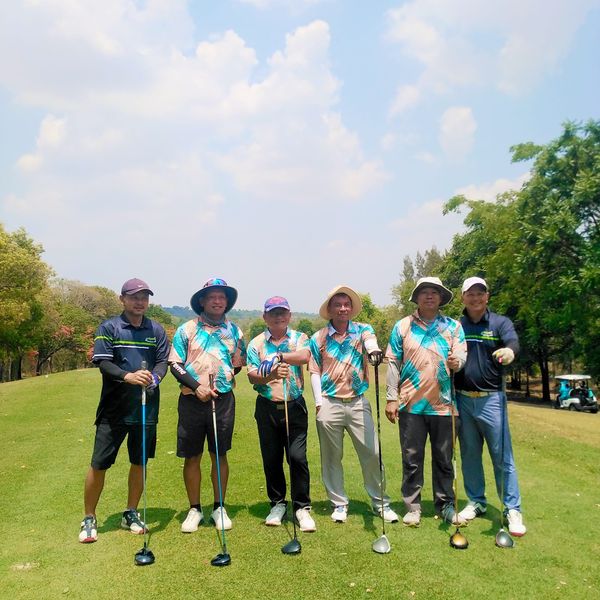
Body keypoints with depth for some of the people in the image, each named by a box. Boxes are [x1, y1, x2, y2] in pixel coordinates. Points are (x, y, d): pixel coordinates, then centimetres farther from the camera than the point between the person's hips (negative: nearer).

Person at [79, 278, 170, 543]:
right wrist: (128, 376, -29)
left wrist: (155, 376, -21)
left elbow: (163, 361, 2)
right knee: (99, 464, 2)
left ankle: (131, 514, 30)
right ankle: (89, 519, 20)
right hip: (114, 409, -3)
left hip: (146, 408, 3)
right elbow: (102, 362, -11)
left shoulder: (157, 330, 7)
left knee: (139, 462, 12)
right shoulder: (108, 328, -2)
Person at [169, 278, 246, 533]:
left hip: (223, 400, 1)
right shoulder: (186, 329, 2)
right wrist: (196, 386, -13)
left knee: (219, 455, 9)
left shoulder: (234, 331, 8)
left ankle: (218, 508, 23)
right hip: (191, 400, -1)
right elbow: (175, 364, -2)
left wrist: (225, 379, 1)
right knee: (192, 457, 6)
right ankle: (194, 509, 21)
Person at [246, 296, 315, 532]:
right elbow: (252, 376, -5)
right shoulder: (256, 343, 5)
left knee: (298, 457, -4)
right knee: (271, 459, 9)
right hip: (267, 408, 1)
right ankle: (277, 504, 26)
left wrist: (277, 357, -24)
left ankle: (302, 507, 10)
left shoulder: (299, 338, 5)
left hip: (294, 406, -1)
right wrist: (271, 374, -24)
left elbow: (304, 356, -18)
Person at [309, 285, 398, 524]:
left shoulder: (362, 330, 3)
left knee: (371, 453, 2)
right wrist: (319, 403, -2)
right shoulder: (318, 338, 4)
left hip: (358, 403, 0)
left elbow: (370, 341, -21)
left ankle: (380, 503, 18)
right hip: (329, 404, 0)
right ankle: (339, 504, 23)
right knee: (332, 457, 8)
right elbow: (314, 372, 6)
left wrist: (373, 350, -45)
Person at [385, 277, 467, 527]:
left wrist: (456, 361, -25)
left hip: (442, 403, 1)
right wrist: (391, 398, -2)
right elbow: (393, 363, 3)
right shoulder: (402, 326, 5)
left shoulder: (453, 326, 8)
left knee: (444, 459, 9)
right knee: (412, 458, 6)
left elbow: (462, 355, -1)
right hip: (411, 403, -1)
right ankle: (413, 506, 17)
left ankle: (446, 505, 23)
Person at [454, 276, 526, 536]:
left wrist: (509, 351, -43)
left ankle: (512, 510, 10)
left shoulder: (500, 322, 0)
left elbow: (513, 341, -20)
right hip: (463, 399, 3)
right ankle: (476, 502, 26)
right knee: (469, 454, 12)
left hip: (491, 398, -2)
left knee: (502, 456, 0)